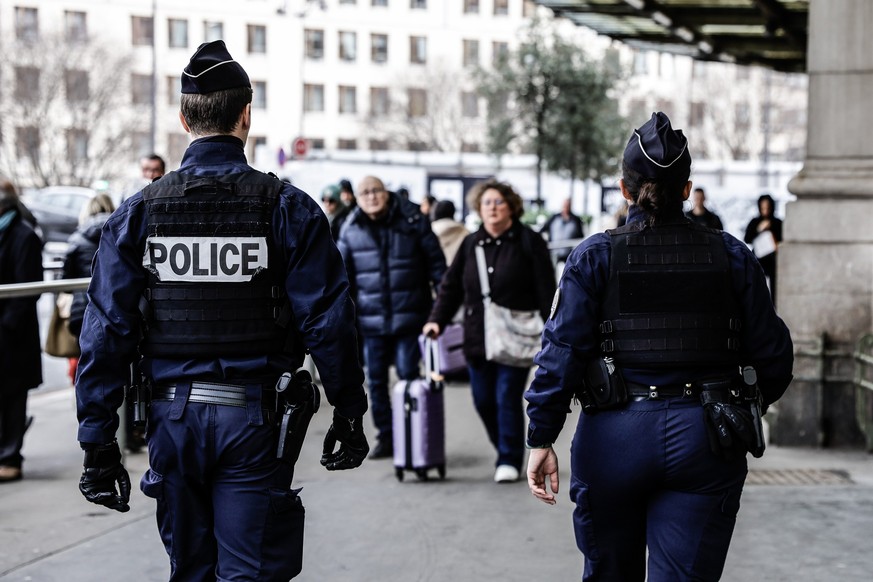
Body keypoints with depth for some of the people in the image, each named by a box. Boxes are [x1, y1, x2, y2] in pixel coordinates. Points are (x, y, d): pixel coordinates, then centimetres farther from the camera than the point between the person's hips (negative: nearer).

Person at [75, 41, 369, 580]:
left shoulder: (137, 212, 0)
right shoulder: (288, 208, -5)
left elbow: (107, 330, -2)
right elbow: (328, 321, -8)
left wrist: (98, 440, 2)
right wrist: (349, 413, 3)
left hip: (174, 415, 3)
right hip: (255, 416, -2)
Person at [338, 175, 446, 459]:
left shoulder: (412, 220, -2)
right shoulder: (351, 230, 4)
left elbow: (436, 262, 2)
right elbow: (342, 274, 9)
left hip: (409, 315, -3)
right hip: (371, 319, 3)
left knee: (408, 375, -2)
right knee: (376, 380, 7)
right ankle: (386, 437, 19)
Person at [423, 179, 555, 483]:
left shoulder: (529, 242, -2)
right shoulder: (471, 244, 11)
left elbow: (546, 291, -4)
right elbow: (451, 286, 11)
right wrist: (437, 319, -2)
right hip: (478, 338, 5)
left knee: (508, 398, -7)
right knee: (483, 400, 6)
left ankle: (509, 459, 6)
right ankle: (506, 451, 24)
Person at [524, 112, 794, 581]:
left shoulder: (595, 256, -2)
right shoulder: (730, 256, 3)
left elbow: (562, 351, -8)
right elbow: (772, 355, 5)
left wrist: (541, 440, -5)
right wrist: (747, 407, 23)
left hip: (616, 436, 0)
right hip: (705, 440, 1)